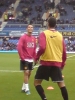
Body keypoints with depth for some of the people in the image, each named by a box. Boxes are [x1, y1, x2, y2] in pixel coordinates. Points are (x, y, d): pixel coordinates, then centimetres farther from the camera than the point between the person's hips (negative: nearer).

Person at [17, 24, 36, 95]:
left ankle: (24, 88, 25)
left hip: (31, 59, 7)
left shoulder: (33, 38, 9)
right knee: (26, 73, -10)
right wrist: (22, 57, -20)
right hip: (25, 59, -7)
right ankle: (27, 89, -4)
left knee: (29, 73, 12)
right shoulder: (23, 37, -11)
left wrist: (34, 57, 12)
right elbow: (19, 47, -19)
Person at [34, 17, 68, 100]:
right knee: (61, 83, 8)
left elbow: (42, 48, -17)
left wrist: (37, 57, -1)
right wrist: (63, 63, 21)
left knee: (37, 82, 8)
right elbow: (64, 51, 9)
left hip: (46, 62, -3)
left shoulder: (43, 34, -4)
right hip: (57, 63, 4)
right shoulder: (60, 35, 8)